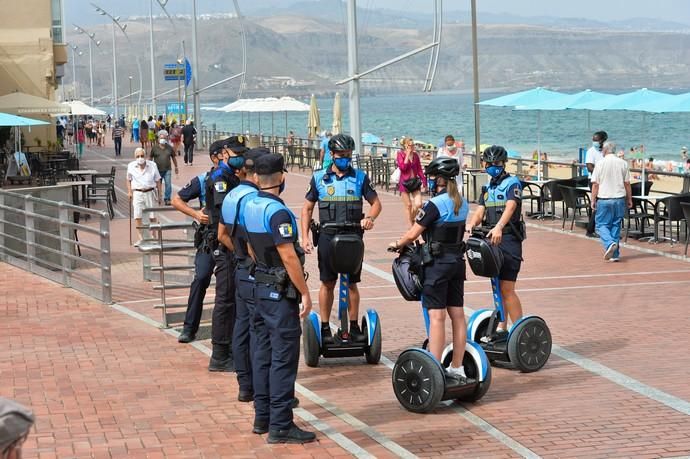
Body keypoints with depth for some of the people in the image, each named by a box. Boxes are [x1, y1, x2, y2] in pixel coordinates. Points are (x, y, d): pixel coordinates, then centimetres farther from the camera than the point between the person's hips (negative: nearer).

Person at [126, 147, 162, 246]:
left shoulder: (152, 165, -2)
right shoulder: (131, 166, 0)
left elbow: (157, 181, 5)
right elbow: (129, 180, 15)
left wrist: (159, 195, 4)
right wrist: (129, 192, 6)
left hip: (150, 192, 0)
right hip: (137, 193, 0)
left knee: (152, 216, 5)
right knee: (137, 216, -5)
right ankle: (140, 238, 3)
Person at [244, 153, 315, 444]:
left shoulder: (250, 207, 6)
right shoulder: (277, 212, -21)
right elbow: (289, 257, -23)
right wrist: (305, 292, -17)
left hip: (261, 287, 9)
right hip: (281, 292, -9)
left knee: (264, 353, 14)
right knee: (283, 358, -5)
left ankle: (262, 418, 21)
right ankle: (280, 426, -3)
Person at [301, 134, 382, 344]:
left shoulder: (360, 177, 6)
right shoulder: (319, 177, 5)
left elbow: (376, 202, 8)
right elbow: (307, 208, 9)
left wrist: (370, 218, -14)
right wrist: (305, 237, 0)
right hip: (328, 236, 0)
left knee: (352, 284, 5)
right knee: (327, 283, 5)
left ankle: (354, 327, 13)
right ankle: (325, 328, 12)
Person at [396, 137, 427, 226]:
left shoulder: (415, 155, 7)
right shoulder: (400, 154, -5)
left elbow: (419, 169, 11)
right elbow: (403, 167, -19)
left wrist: (424, 181, 7)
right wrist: (407, 155, -16)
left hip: (415, 181, 4)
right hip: (405, 182, -4)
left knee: (418, 204, -6)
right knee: (408, 205, 1)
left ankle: (412, 218, 21)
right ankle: (411, 225, 9)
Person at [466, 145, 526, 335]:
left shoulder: (512, 183, -5)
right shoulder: (488, 188, 18)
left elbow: (510, 207, -22)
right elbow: (480, 211, 8)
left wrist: (498, 227, -39)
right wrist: (471, 225, -15)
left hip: (508, 239, -7)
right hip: (491, 239, 8)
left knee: (507, 289, -12)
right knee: (497, 286, 13)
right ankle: (502, 327, 22)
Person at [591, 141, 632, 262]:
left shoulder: (600, 164, -5)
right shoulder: (622, 163, 3)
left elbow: (595, 184, -5)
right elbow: (627, 183, 5)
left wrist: (593, 200, 0)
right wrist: (629, 199, 14)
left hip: (604, 199, -3)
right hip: (619, 199, 3)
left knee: (602, 225, 5)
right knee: (616, 226, 10)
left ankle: (610, 243, -21)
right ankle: (615, 254, 10)